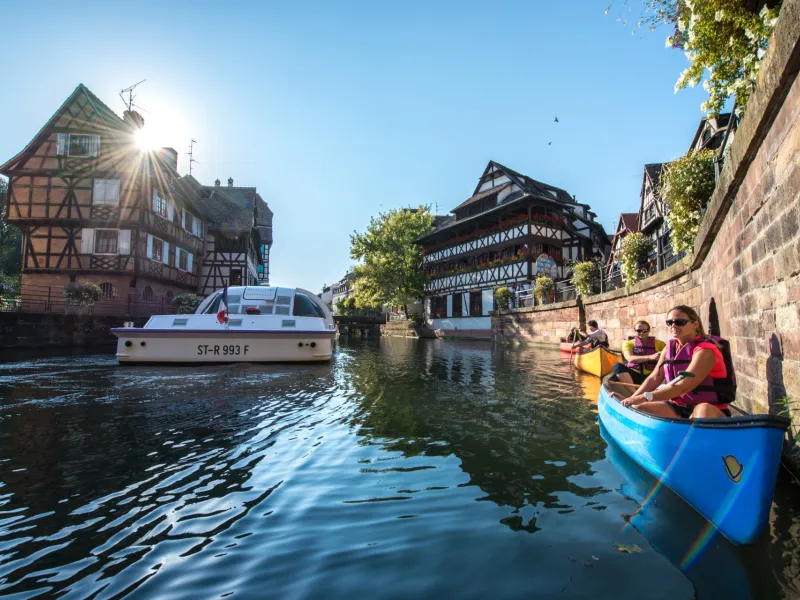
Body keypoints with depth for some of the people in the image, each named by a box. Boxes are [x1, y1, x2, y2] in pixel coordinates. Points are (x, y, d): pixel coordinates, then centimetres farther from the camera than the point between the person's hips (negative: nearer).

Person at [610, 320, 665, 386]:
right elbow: (630, 359, -12)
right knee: (618, 366, -31)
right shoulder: (629, 343, 8)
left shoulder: (659, 343, 15)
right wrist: (650, 357, -28)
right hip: (634, 375, 0)